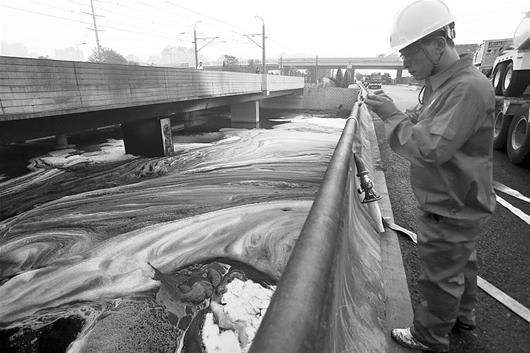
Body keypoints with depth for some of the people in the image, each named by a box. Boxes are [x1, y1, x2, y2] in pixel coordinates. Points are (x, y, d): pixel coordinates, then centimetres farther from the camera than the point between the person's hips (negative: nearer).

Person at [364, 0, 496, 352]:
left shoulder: (468, 88, -25)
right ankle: (463, 316, 50)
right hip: (458, 205, 10)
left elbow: (431, 148, -31)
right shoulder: (441, 83, 6)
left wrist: (392, 115, -24)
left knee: (440, 277, 9)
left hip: (452, 211, -9)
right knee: (461, 263, 27)